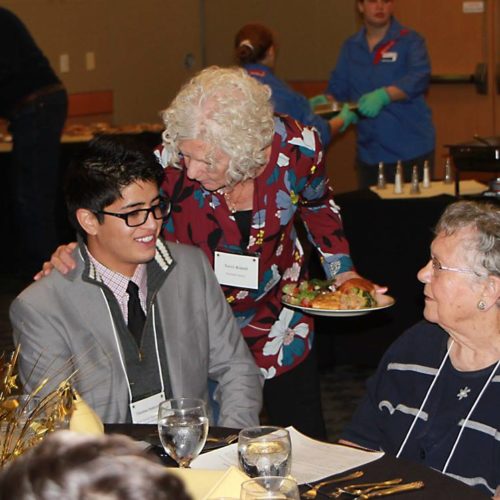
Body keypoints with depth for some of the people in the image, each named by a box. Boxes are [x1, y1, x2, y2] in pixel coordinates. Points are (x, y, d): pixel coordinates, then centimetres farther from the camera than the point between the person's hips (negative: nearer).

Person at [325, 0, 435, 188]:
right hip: (368, 153, 4)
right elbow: (337, 88, 12)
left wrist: (383, 95, -34)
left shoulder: (409, 40, -4)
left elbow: (419, 78, -18)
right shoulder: (350, 47, 11)